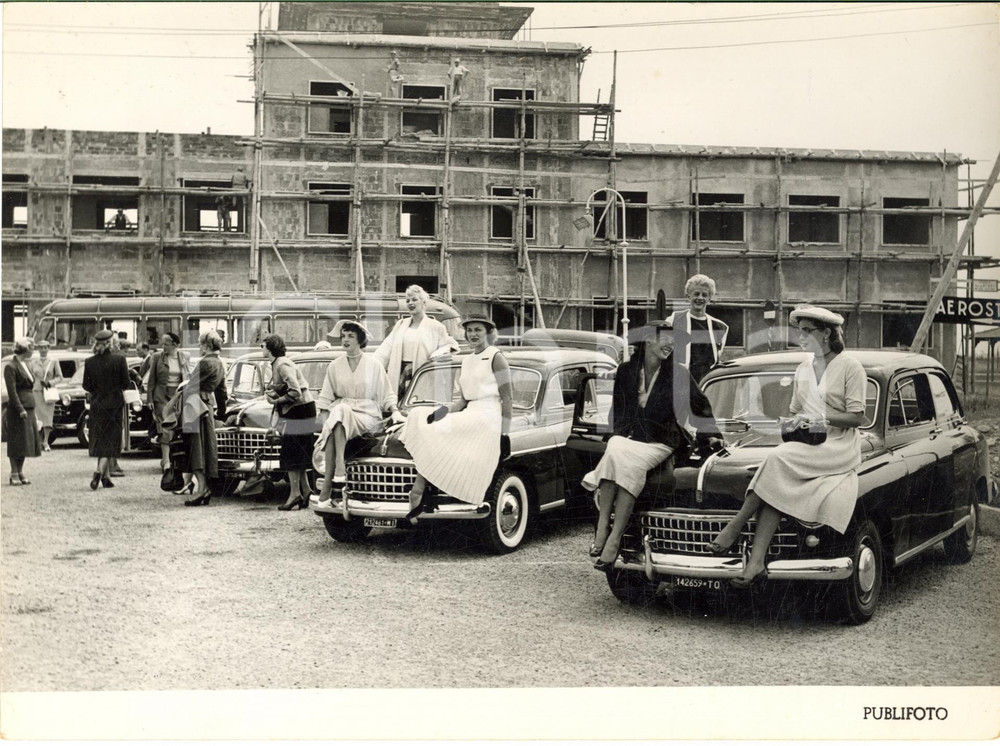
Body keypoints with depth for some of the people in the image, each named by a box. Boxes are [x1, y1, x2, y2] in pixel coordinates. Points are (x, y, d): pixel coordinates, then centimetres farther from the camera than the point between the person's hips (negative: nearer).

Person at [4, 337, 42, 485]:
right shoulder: (11, 367, -10)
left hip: (28, 409, 8)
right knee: (17, 443, -3)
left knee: (26, 442, 10)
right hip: (17, 411, -8)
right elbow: (12, 391, -15)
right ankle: (14, 475, 3)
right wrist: (20, 409, -20)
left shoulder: (25, 365, 16)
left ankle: (20, 473, 17)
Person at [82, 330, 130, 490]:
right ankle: (100, 471, -18)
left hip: (97, 404, 3)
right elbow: (126, 383, -8)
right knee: (110, 440, 1)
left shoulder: (89, 362, -4)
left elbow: (86, 385, -1)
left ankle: (106, 476, 17)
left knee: (100, 440, 14)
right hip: (115, 403, -3)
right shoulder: (119, 359, -11)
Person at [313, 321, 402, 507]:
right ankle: (338, 471, -40)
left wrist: (395, 411, -8)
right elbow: (325, 398, 13)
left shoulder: (373, 364, 6)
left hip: (368, 416, -3)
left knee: (340, 411, -34)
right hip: (340, 412, 3)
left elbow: (386, 394, 8)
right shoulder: (335, 366, 13)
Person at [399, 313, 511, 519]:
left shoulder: (496, 358, -2)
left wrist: (505, 434, -13)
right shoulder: (467, 361, 19)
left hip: (487, 417, -7)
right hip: (469, 415, 7)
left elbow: (507, 398, -6)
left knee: (438, 433, -21)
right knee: (419, 416, -10)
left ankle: (418, 491, -13)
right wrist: (445, 410, -1)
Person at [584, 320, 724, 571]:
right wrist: (621, 435, 3)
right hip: (627, 437, 2)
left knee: (632, 464, -34)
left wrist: (711, 435, 4)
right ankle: (602, 528, -36)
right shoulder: (626, 371, 10)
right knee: (614, 454, -34)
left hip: (660, 442, -2)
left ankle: (614, 539, -36)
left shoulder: (678, 373, 4)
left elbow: (701, 407, 12)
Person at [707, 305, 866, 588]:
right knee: (776, 485, -26)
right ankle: (756, 562, -34)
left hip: (839, 447, -5)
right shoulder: (802, 369, 17)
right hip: (805, 445, 5)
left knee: (779, 459, -31)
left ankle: (735, 527, -22)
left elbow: (857, 417, -7)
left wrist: (821, 418, -16)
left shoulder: (851, 368, -2)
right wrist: (795, 424, 0)